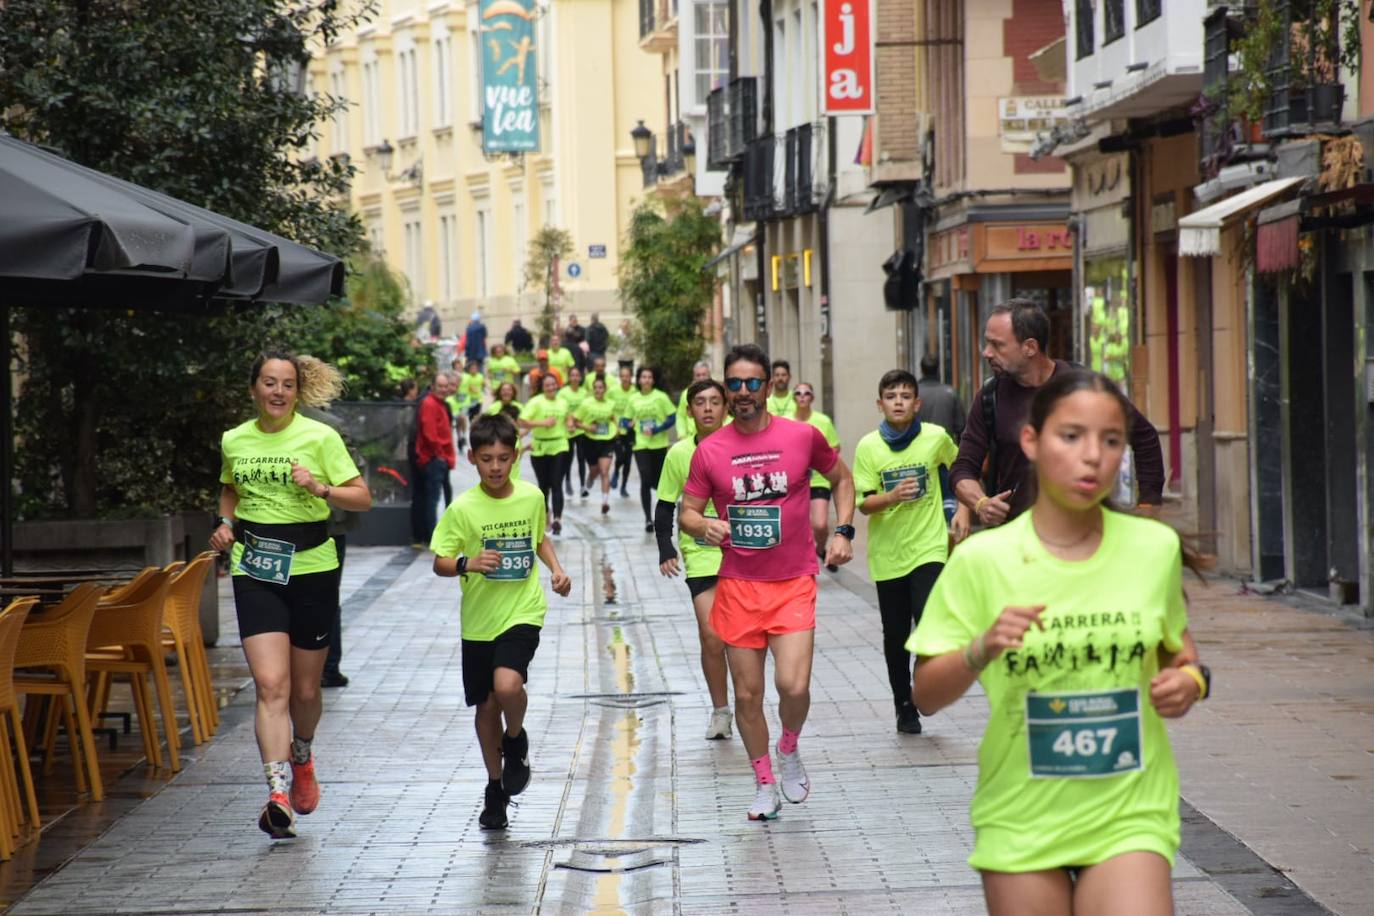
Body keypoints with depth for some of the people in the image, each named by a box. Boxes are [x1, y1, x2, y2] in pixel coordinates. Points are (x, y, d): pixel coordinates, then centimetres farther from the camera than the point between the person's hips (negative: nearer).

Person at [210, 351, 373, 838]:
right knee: (271, 685, -14)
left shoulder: (320, 437, -4)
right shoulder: (234, 441, 6)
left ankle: (301, 756, 42)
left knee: (305, 688, 10)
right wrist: (226, 524, 7)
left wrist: (321, 489, -20)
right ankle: (278, 793, -20)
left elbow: (362, 497, -3)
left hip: (312, 567, -1)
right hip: (255, 570, 1)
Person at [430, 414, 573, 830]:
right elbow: (439, 562, -7)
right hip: (479, 620, 1)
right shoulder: (463, 508, -10)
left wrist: (555, 567, 3)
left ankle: (516, 741, 8)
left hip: (523, 612, 0)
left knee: (507, 685, -25)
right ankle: (495, 787, 29)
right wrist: (468, 564, -27)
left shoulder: (531, 496, -2)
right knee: (486, 705, 10)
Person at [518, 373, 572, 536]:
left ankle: (557, 519, -20)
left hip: (559, 447, 1)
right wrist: (543, 423, -21)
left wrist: (569, 425, 5)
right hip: (539, 449, -1)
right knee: (544, 486, 10)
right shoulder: (535, 402, -6)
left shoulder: (563, 403, 8)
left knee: (556, 485, -10)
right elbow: (522, 422, -14)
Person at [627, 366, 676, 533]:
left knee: (658, 481, 8)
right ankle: (648, 518, -7)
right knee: (645, 481, -11)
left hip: (659, 445, -1)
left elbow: (672, 418, -5)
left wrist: (656, 430, -16)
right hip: (640, 445, 1)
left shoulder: (661, 397, -4)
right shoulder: (633, 399, 5)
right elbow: (627, 420, 14)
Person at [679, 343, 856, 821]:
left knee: (793, 685, -15)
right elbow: (686, 513, 5)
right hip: (738, 585, 2)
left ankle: (789, 749, 18)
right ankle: (766, 785, 23)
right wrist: (702, 526, -17)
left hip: (793, 584, -1)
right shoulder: (710, 450, -1)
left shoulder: (803, 436, -2)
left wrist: (843, 531, 2)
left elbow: (841, 479, 14)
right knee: (747, 693, 5)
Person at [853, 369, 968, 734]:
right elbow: (864, 503, -6)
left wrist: (963, 510, 6)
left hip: (929, 548, -1)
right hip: (887, 554, 1)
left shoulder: (937, 437, -4)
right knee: (895, 636, 10)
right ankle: (904, 706, 24)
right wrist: (892, 497, -24)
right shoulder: (869, 446, -5)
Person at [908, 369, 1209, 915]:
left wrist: (1189, 680, -5)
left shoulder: (1155, 548, -1)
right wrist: (982, 650, -22)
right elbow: (926, 695, -4)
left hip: (1129, 814, 0)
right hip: (1021, 821, 0)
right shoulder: (982, 559, -7)